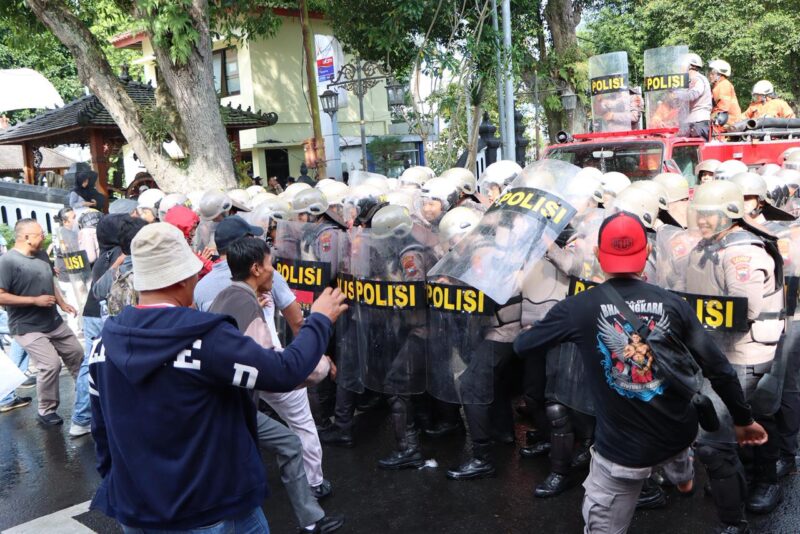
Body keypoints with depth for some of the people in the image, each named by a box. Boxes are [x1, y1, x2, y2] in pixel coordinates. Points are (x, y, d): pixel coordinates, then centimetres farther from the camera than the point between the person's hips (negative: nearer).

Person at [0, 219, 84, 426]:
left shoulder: (41, 255, 7)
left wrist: (62, 303, 10)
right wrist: (35, 300, -21)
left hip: (55, 322, 8)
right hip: (28, 328, -8)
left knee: (76, 354, 15)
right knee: (51, 365, -14)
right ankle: (46, 411, 6)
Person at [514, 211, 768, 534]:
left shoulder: (577, 308, -15)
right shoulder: (673, 304, -8)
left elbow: (522, 347, -2)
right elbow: (718, 368, -3)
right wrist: (743, 419, 12)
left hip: (623, 450, -5)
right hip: (679, 433, 5)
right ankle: (683, 479, 74)